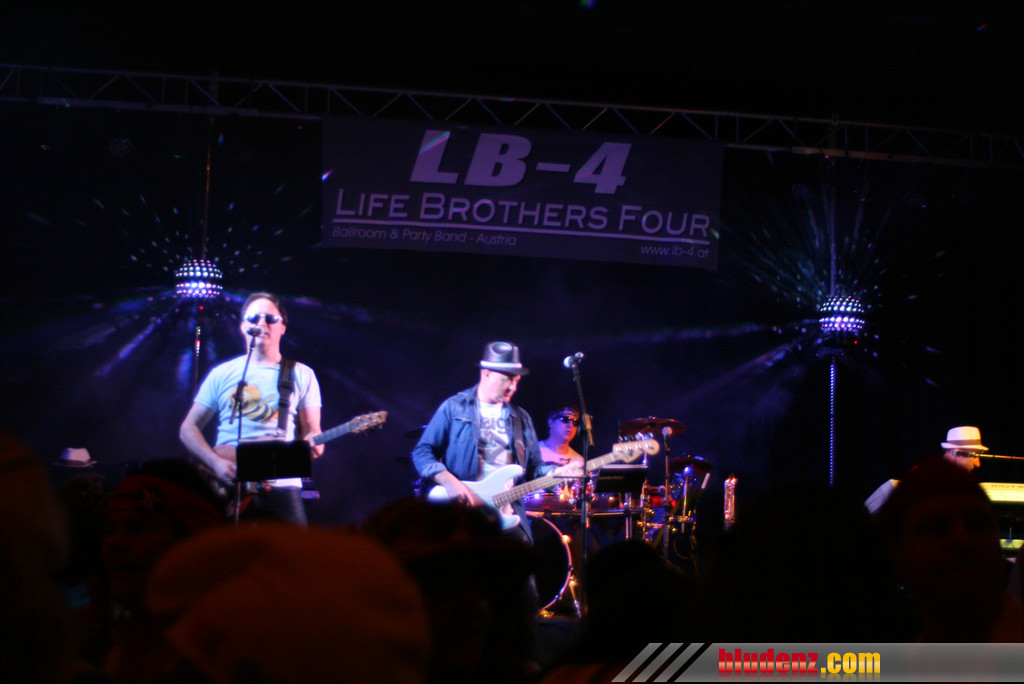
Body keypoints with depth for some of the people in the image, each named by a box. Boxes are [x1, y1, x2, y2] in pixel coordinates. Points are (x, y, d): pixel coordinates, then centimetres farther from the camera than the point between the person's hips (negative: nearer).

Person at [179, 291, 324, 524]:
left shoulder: (301, 375, 12)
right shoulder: (223, 374, 12)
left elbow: (311, 431, 11)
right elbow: (188, 429, 11)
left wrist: (313, 445, -14)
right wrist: (217, 463, -6)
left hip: (280, 486, 0)